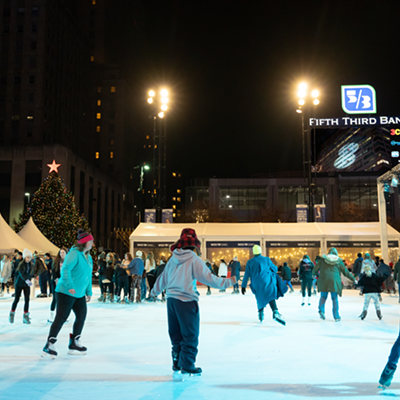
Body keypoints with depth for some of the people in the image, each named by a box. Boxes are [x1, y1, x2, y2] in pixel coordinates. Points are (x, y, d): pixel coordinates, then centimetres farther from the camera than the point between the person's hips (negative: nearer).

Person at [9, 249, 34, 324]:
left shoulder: (31, 265, -1)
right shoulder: (21, 265, -17)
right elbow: (21, 274, -34)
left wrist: (30, 280, 4)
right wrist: (26, 280, -48)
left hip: (27, 285, 4)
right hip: (19, 284, -4)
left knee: (27, 300, -4)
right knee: (16, 299, 2)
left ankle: (25, 316, 2)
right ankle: (12, 314, 24)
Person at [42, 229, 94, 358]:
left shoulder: (88, 257, 14)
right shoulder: (74, 253, -14)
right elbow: (65, 270, -24)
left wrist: (89, 292, 19)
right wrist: (70, 286, -32)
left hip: (79, 294, 9)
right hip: (66, 293, -8)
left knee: (81, 316, 5)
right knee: (61, 317, -8)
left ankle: (74, 344, 19)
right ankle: (49, 345, 2)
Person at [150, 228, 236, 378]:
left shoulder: (173, 259, 8)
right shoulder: (194, 260, -11)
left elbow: (163, 278, 20)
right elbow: (209, 278, -14)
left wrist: (155, 291, 37)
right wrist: (228, 281, -2)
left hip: (171, 300, 7)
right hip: (187, 301, -7)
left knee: (176, 334, 18)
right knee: (190, 336, 4)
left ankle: (177, 364, 26)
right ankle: (187, 367, 5)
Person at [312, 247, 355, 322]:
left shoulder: (323, 259, 9)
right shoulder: (339, 261, 10)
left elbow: (316, 268, 13)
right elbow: (346, 272, 13)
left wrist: (313, 274, 34)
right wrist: (353, 279, 24)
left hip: (324, 280, 0)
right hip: (334, 281, 0)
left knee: (323, 296, 12)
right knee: (335, 298, 7)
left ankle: (321, 310, -12)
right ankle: (336, 316, 6)